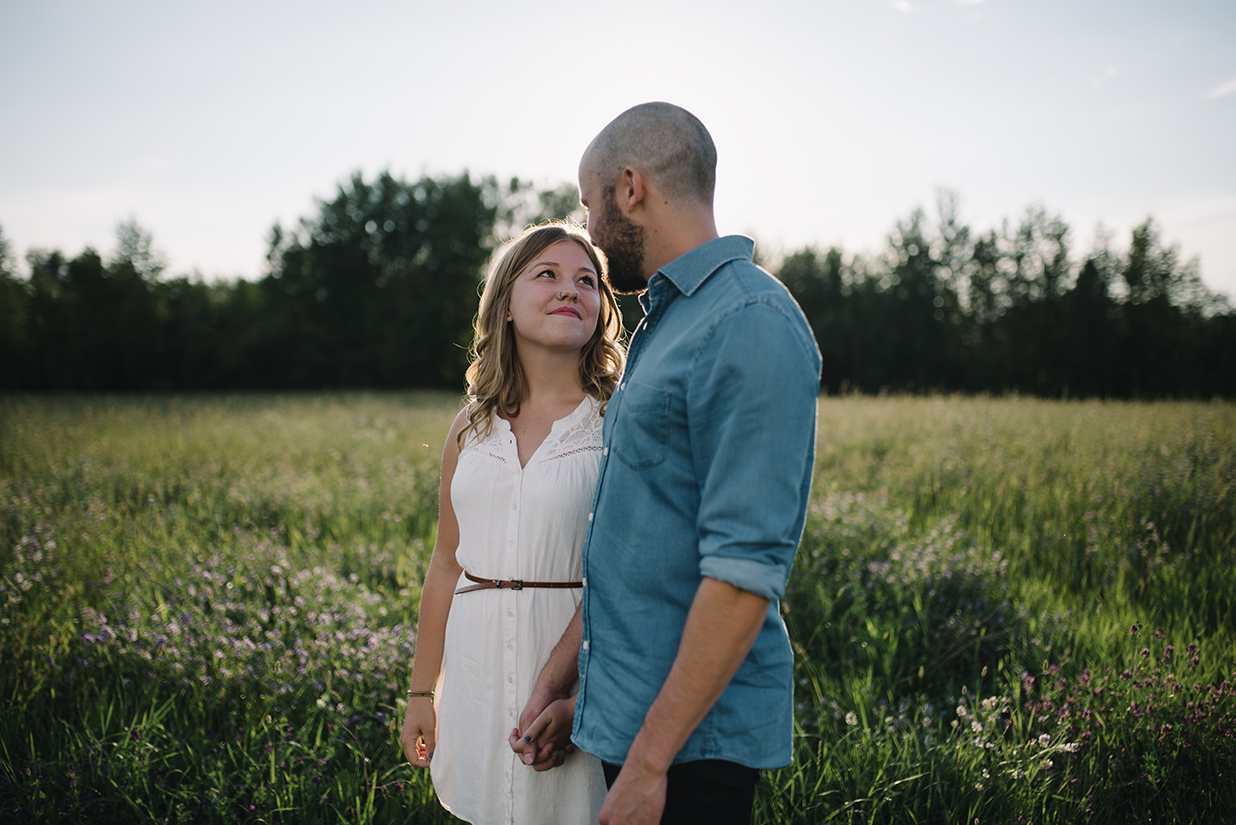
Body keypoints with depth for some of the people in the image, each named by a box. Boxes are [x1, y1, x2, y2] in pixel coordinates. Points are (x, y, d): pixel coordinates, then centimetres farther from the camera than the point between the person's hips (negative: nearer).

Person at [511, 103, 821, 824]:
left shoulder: (753, 326, -17)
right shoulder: (669, 323, 15)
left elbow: (745, 569, -24)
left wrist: (650, 757, -23)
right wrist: (558, 681, 16)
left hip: (693, 737, -9)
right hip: (631, 714, 9)